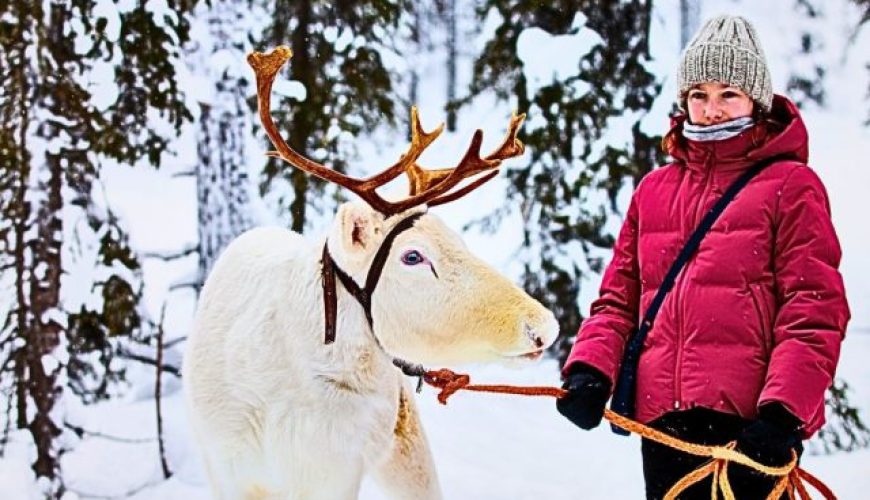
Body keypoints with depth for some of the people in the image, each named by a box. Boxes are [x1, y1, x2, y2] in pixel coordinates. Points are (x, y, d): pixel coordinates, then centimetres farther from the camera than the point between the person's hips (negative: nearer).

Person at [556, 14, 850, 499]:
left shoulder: (790, 185, 1)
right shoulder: (655, 189, 17)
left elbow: (814, 310, -6)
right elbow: (619, 297, 16)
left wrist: (782, 412, -17)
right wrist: (590, 369, -2)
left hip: (748, 425, -5)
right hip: (661, 420, 5)